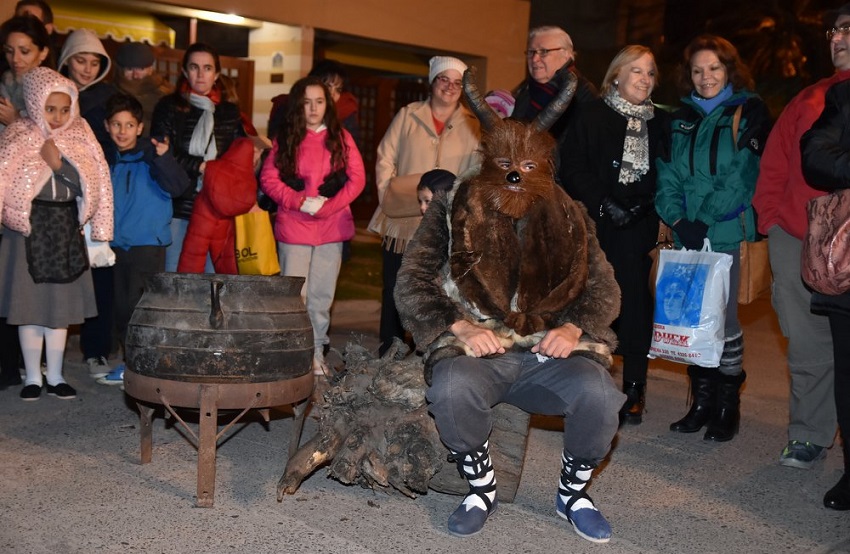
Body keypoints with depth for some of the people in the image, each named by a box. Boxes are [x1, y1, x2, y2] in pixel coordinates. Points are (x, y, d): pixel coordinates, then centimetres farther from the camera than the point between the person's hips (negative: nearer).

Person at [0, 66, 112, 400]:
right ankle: (33, 377, 15)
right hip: (30, 228, -2)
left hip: (66, 228, 2)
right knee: (29, 302, 3)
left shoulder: (79, 137, 3)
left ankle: (55, 377, 17)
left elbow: (89, 185, 2)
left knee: (61, 304, 6)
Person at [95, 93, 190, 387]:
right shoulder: (105, 159, 8)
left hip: (148, 244, -6)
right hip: (116, 244, 6)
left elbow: (179, 187, -20)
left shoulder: (152, 156, -8)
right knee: (121, 306, 12)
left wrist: (164, 159, -31)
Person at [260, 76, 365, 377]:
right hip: (293, 227, -1)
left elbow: (357, 178, 1)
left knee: (322, 295, 7)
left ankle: (316, 353, 17)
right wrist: (301, 202, -13)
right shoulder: (285, 138, 6)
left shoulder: (341, 137, 7)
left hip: (332, 228, 1)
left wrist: (327, 206, -11)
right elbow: (269, 178, 0)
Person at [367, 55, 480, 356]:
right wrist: (388, 195, -6)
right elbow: (385, 159, 5)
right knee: (394, 291, 5)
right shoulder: (408, 116, 6)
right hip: (401, 222, 0)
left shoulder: (471, 126, 7)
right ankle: (388, 356, 16)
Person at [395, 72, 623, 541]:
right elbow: (412, 284, -1)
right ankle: (481, 489, -3)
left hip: (549, 351, 2)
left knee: (599, 395, -27)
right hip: (477, 349, -1)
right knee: (451, 389, -34)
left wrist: (574, 328, -9)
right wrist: (460, 327, -16)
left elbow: (604, 290, 11)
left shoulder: (568, 219, 10)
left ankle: (573, 493, 5)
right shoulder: (454, 211, 3)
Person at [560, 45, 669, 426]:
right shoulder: (592, 116, 5)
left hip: (638, 228, 2)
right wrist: (605, 205, -12)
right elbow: (573, 168, -3)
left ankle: (634, 390, 6)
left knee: (634, 302, -3)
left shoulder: (660, 123, 14)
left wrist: (642, 207, -4)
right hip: (595, 226, -2)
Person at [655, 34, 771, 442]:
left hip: (726, 234, -4)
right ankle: (702, 403, 17)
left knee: (723, 319, -5)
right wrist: (677, 220, -6)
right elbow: (668, 173, 9)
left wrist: (704, 221, -15)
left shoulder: (748, 112, 1)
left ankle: (728, 406, 9)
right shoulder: (681, 118, 15)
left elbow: (744, 173, -9)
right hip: (686, 236, 4)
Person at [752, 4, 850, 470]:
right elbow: (775, 165, 17)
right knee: (808, 344, 8)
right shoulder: (809, 100, 17)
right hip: (795, 241, 3)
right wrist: (770, 217, 6)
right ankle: (808, 435, 18)